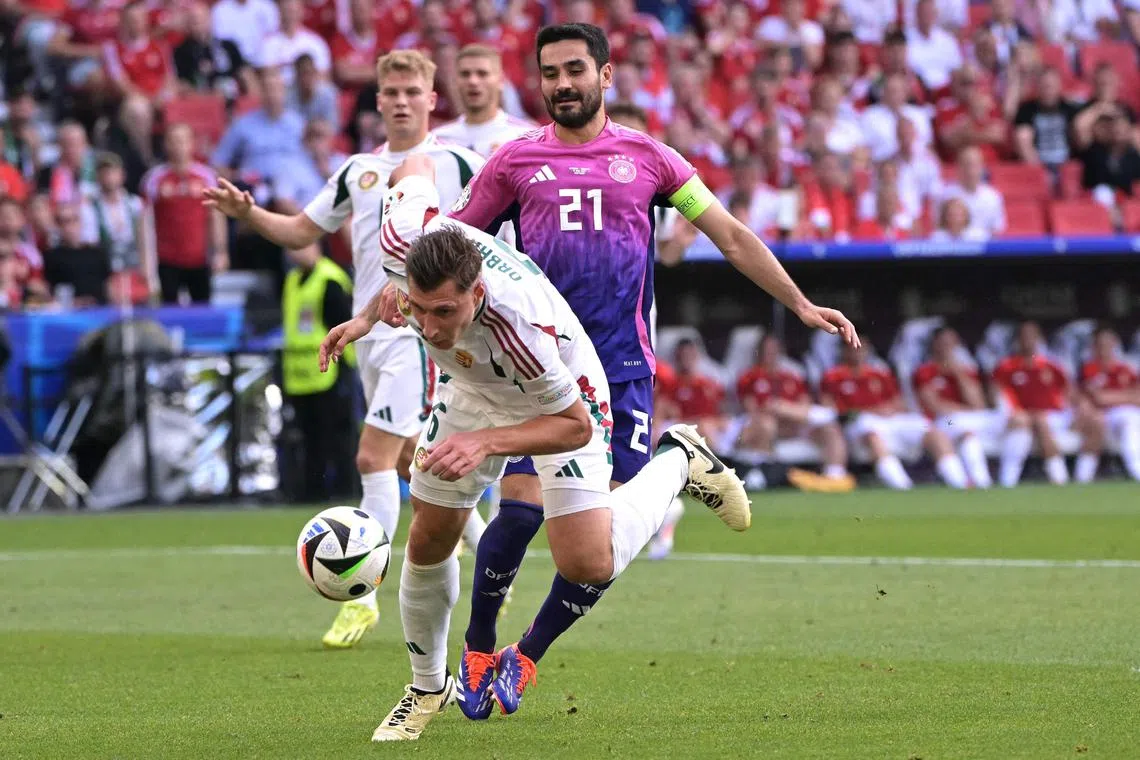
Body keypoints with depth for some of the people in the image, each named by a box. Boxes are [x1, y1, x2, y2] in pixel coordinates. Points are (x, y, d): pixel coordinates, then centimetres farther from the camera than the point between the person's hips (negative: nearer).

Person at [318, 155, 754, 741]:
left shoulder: (518, 324, -46)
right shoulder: (402, 240, -35)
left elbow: (576, 425, -30)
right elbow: (415, 168, -10)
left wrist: (485, 441, -43)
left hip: (559, 400, -5)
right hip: (470, 390, 5)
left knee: (588, 565, -15)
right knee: (428, 540, 5)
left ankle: (677, 464, 12)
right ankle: (428, 687, 28)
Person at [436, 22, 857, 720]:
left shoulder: (648, 158, 8)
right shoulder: (517, 162, 6)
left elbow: (732, 236, 11)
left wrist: (802, 305, 7)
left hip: (623, 371, 1)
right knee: (521, 507, -14)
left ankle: (526, 658, 12)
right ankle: (478, 650, 8)